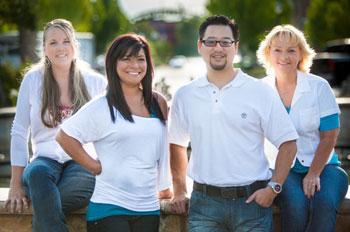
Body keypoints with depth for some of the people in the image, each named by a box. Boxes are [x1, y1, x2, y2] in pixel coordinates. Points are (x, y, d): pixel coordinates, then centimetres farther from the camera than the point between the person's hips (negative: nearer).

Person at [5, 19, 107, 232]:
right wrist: (16, 184, 0)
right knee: (37, 173, -37)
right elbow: (20, 132, 6)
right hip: (46, 160, 1)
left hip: (83, 163, -1)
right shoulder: (33, 80, 7)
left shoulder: (96, 83, 7)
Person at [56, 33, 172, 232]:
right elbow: (65, 136, -4)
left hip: (148, 209, 5)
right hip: (109, 208, -4)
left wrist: (165, 188, 19)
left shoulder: (159, 103, 11)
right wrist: (95, 166, -5)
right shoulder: (102, 108, -4)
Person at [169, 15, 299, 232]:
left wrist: (273, 188, -8)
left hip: (251, 200, -2)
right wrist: (180, 190, 15)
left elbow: (288, 143, 1)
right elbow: (177, 144, 21)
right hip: (204, 202, 2)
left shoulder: (261, 92, 0)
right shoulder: (184, 96, 8)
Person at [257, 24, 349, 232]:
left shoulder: (319, 87, 0)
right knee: (296, 203, -32)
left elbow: (329, 137, -1)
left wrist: (314, 174, -13)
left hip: (322, 165, 0)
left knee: (325, 203, -31)